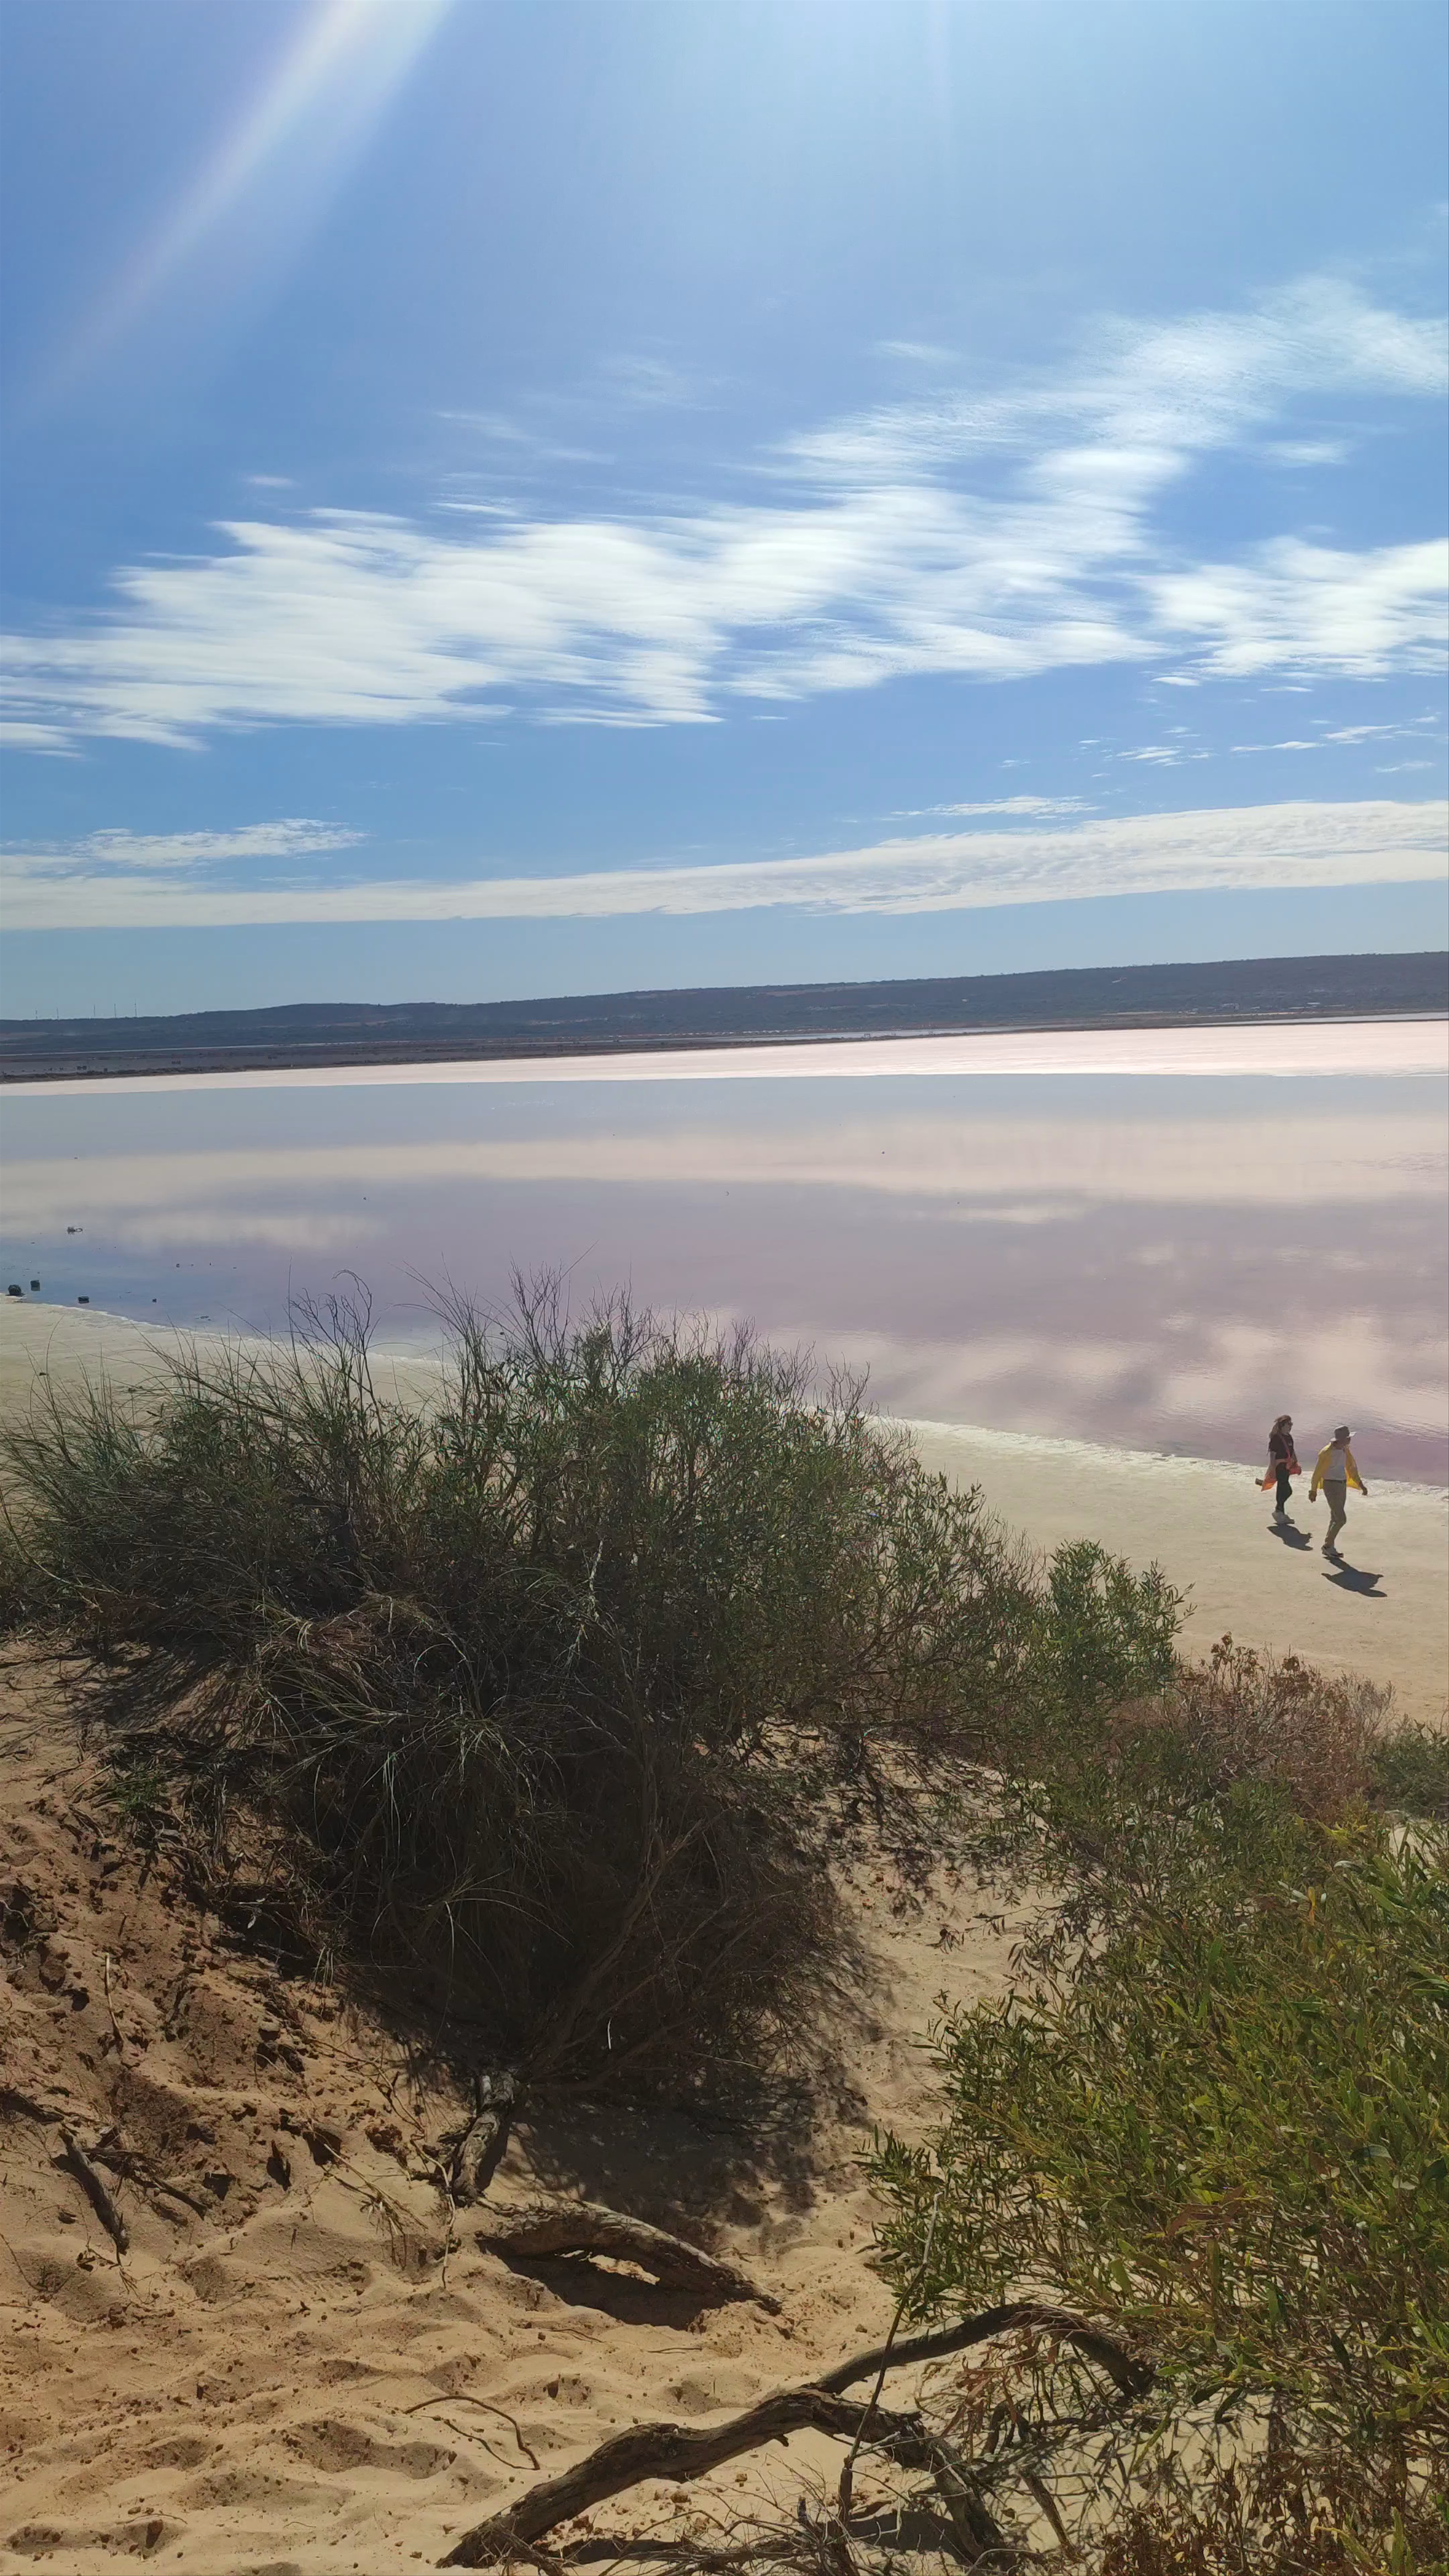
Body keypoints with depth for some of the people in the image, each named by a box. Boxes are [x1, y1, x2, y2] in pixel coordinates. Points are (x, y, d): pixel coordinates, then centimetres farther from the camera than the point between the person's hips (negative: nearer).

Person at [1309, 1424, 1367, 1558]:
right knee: (1341, 1519, -11)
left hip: (1342, 1486, 8)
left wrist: (1361, 1485, 8)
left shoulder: (1345, 1451, 6)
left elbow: (1351, 1468, 15)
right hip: (1331, 1486, -8)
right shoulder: (1327, 1453, -18)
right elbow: (1318, 1472, -13)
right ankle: (1328, 1546, 1)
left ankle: (1329, 1547, 22)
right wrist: (1313, 1491, -8)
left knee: (1336, 1518, 13)